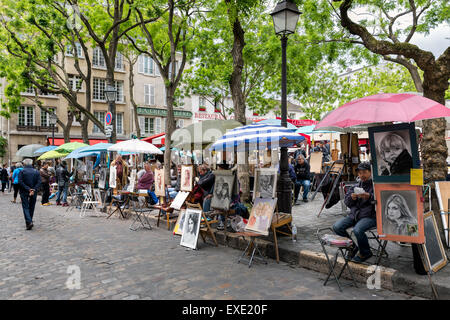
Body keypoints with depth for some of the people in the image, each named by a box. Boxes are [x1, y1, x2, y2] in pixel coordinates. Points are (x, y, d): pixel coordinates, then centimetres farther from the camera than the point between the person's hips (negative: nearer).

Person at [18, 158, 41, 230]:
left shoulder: (22, 171, -6)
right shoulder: (36, 172, 2)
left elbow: (20, 182, -14)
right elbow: (39, 182, -6)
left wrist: (28, 189, -15)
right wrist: (33, 190, -11)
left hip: (24, 192, -3)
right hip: (33, 193, 3)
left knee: (25, 207, 0)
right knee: (31, 207, 14)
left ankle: (29, 222, -15)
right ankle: (29, 221, 23)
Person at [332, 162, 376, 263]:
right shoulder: (357, 186, 16)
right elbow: (346, 202, 15)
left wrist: (369, 197, -25)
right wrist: (352, 197, -6)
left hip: (370, 216, -6)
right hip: (354, 214, 6)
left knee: (357, 230, -33)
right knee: (337, 227, -13)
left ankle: (365, 253, -2)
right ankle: (352, 247, 11)